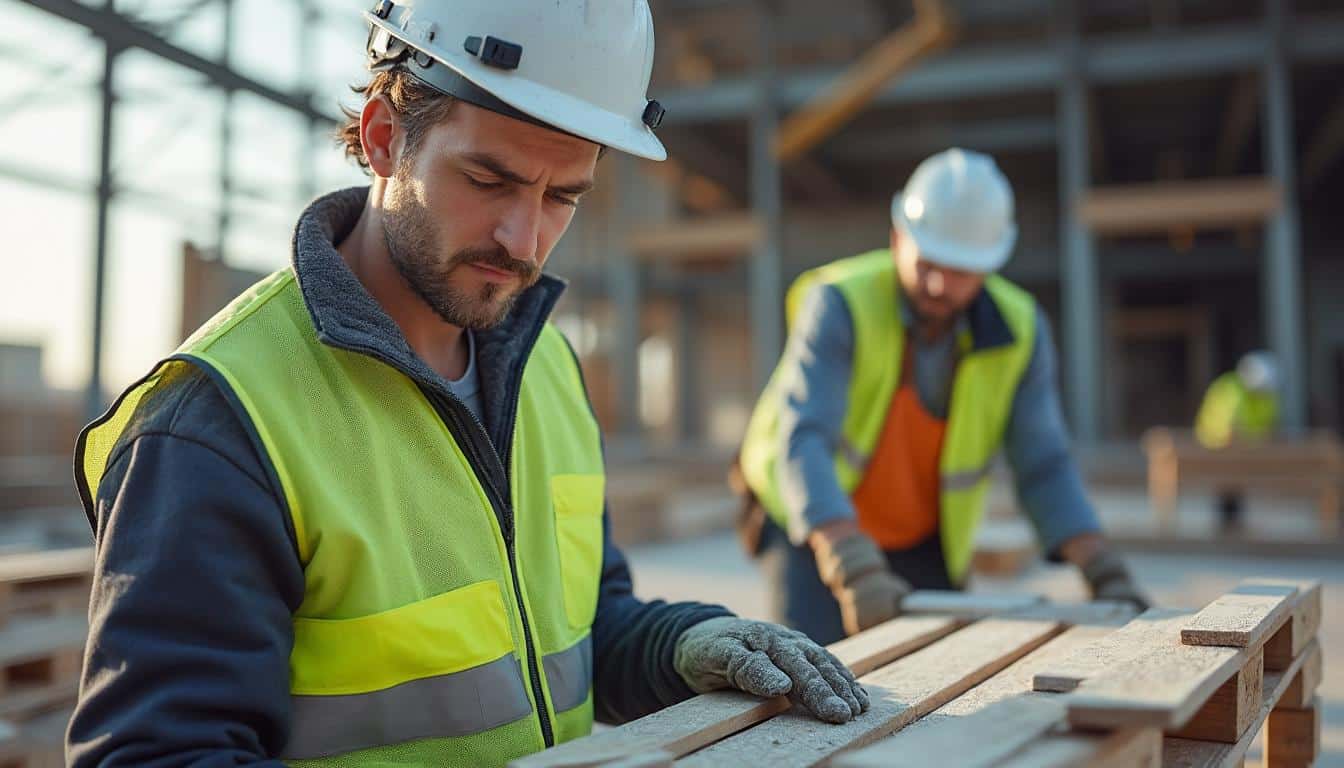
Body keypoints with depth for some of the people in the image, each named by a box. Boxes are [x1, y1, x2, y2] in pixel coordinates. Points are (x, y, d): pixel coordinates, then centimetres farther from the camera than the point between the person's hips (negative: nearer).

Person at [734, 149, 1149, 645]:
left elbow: (1044, 468, -9)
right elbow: (803, 443, -36)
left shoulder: (1019, 330, -14)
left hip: (923, 543, 4)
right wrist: (855, 571, -49)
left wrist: (1105, 573, -21)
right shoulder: (841, 303, -26)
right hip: (812, 526, -3)